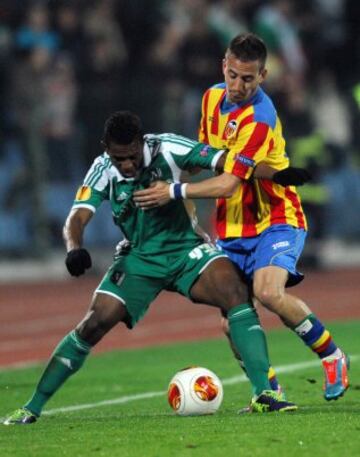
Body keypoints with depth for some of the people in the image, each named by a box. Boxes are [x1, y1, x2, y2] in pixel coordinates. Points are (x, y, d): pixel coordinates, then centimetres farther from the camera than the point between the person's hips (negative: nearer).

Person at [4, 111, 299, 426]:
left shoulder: (167, 149, -16)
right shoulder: (103, 171, -11)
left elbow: (224, 161, -19)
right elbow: (77, 218, -19)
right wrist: (74, 248, -42)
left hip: (185, 249, -1)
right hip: (140, 258, 1)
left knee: (234, 291, -27)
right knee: (94, 324, -12)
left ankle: (263, 393, -27)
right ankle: (32, 408, 0)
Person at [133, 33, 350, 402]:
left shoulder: (260, 119, -22)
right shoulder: (213, 98, 3)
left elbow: (228, 184, -24)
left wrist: (175, 192, -22)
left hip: (276, 222, -7)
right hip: (232, 229, 7)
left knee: (268, 292, -30)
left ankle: (332, 357, -9)